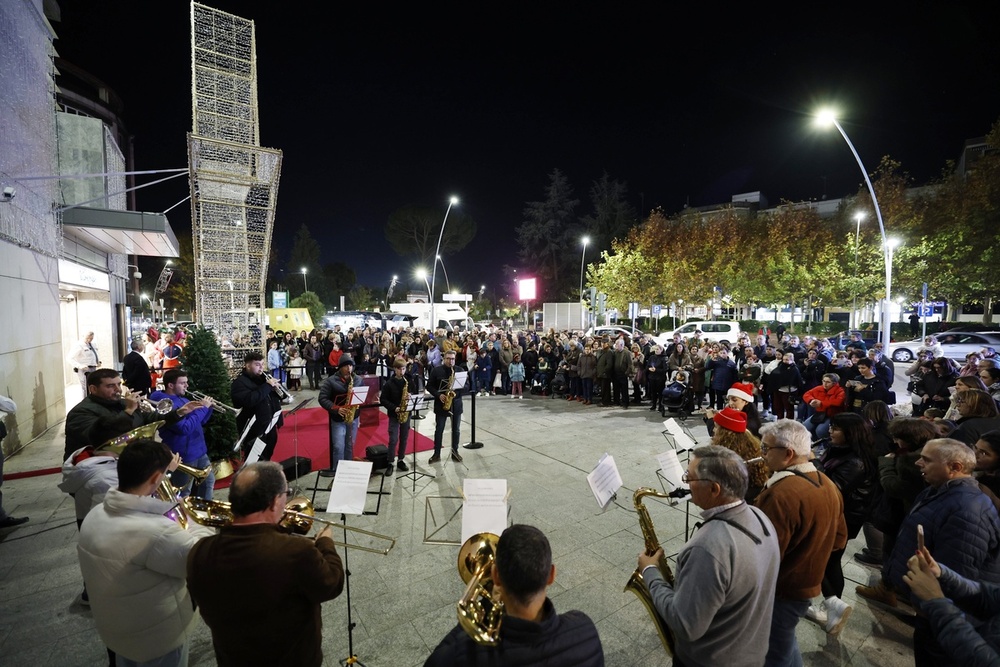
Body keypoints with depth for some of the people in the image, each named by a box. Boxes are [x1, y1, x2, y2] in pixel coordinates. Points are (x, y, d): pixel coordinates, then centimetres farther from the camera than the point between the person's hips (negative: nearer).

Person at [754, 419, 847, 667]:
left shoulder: (782, 494, -32)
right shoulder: (828, 484, -1)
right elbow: (839, 539, 12)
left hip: (781, 590, -9)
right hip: (807, 583, 9)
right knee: (784, 643, 28)